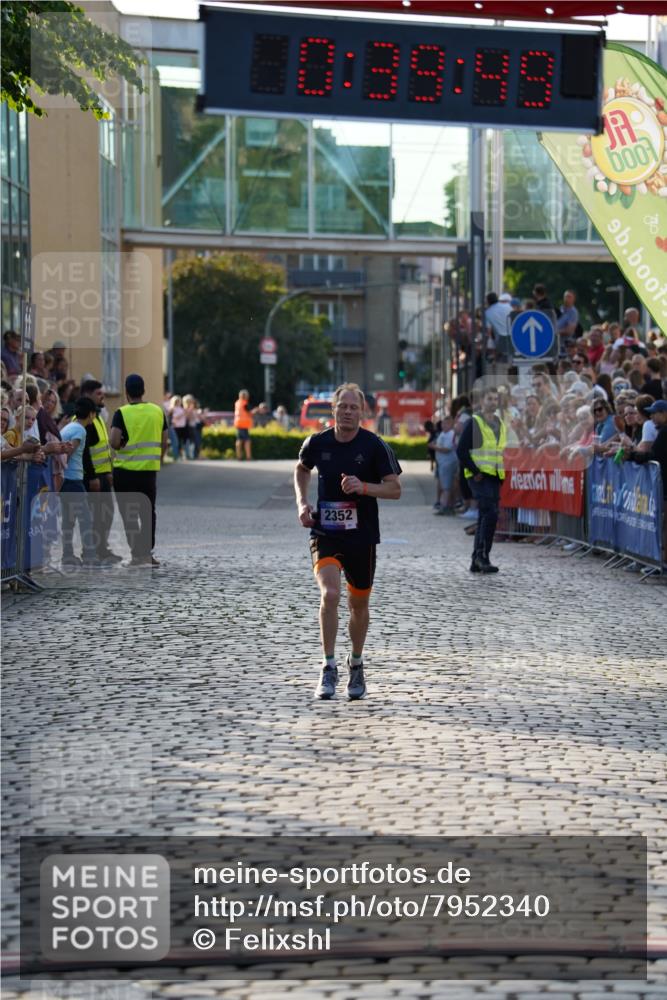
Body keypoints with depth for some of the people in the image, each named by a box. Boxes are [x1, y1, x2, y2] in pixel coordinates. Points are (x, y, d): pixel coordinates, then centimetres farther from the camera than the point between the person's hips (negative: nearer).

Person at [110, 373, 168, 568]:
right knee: (148, 512, 13)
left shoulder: (122, 413, -10)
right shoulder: (158, 411, 3)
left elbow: (114, 442, -20)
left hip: (125, 470, -3)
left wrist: (120, 446, 1)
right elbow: (164, 442, 7)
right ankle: (148, 552, 12)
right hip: (150, 469, 3)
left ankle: (138, 553, -2)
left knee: (129, 514, 3)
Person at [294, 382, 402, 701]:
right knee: (330, 594, -21)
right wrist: (302, 502, 4)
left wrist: (363, 486, -22)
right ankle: (329, 667, -11)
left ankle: (356, 664, 35)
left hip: (362, 536, 0)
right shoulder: (317, 443, -2)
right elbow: (301, 469, 19)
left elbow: (395, 489, -6)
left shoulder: (374, 446, -8)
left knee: (359, 604, 12)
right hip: (324, 533, 0)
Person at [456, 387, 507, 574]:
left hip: (495, 477, 7)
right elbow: (461, 450, -9)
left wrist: (503, 472, 12)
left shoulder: (501, 425, 17)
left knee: (486, 517, 7)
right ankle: (482, 555, -15)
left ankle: (476, 562, 12)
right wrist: (475, 471, -15)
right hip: (479, 477, -7)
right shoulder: (474, 423, -4)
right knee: (490, 513, -20)